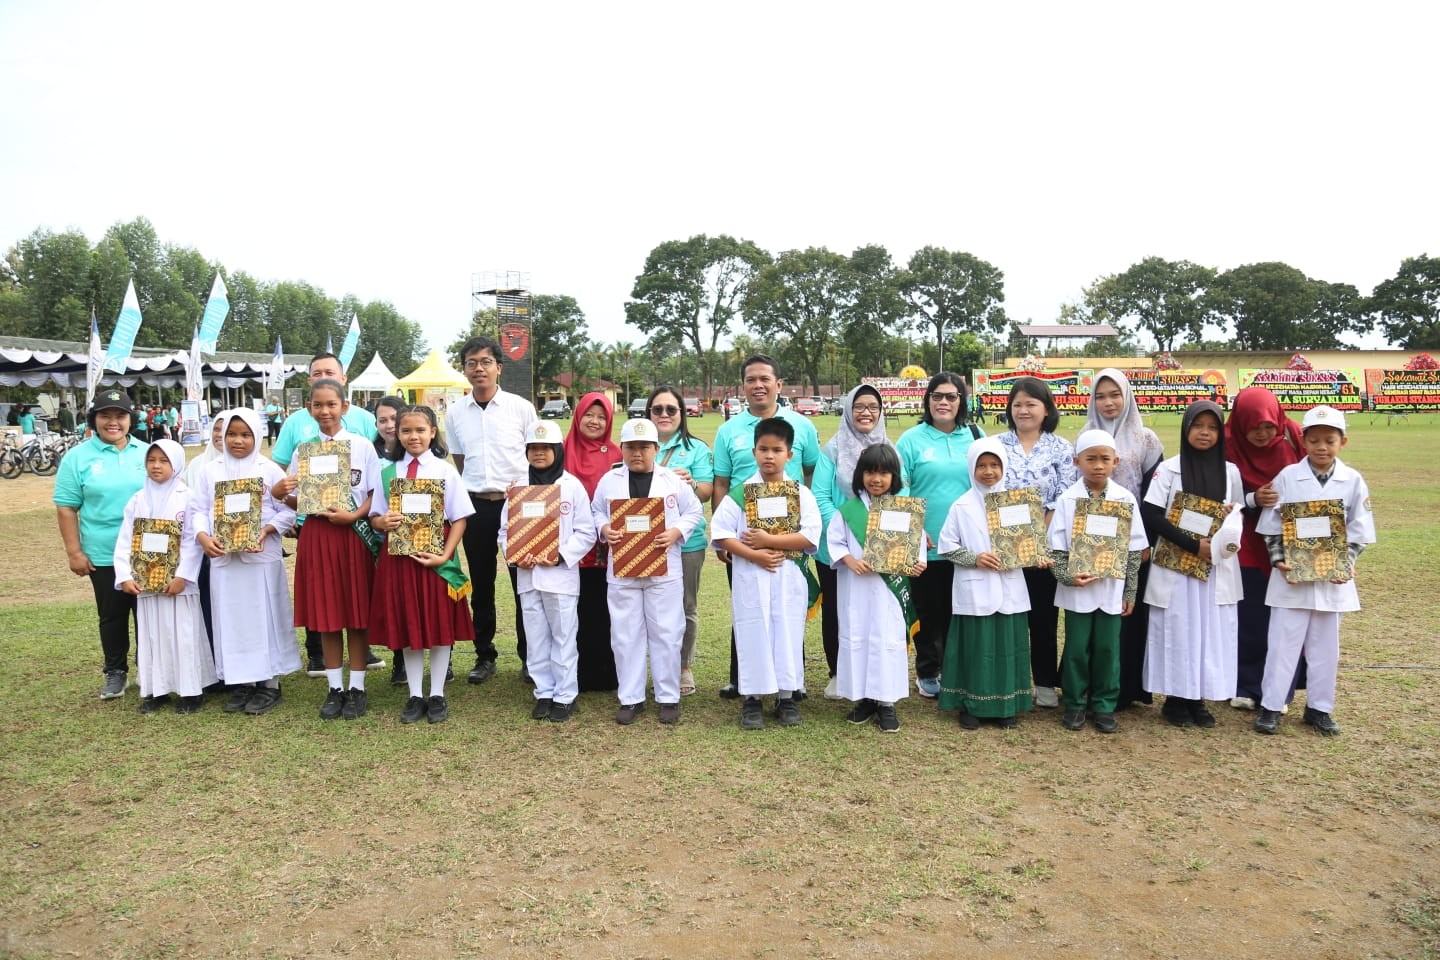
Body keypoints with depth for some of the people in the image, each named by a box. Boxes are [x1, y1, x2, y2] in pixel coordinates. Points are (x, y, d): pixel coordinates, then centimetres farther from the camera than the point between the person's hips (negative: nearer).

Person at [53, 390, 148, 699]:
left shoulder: (146, 453, 4)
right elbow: (66, 508, -1)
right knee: (112, 616, 10)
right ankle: (116, 672, 24)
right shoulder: (78, 458, -2)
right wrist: (74, 552, -5)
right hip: (104, 556, -1)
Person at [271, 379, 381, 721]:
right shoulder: (303, 449, 7)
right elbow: (296, 501, 9)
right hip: (316, 535, 2)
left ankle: (357, 688, 15)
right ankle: (335, 688, 18)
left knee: (357, 613, 4)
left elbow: (375, 494, -2)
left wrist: (354, 516, -17)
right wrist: (282, 494, -12)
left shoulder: (362, 446, 0)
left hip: (354, 534, -2)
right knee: (325, 612, 7)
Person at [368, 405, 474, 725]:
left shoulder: (445, 471, -2)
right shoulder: (386, 473, 6)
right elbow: (375, 517, 9)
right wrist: (383, 522, -15)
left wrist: (445, 555, -15)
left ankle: (437, 695, 19)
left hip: (436, 557, -2)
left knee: (440, 625, 5)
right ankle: (415, 695, 21)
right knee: (406, 625, 8)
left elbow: (459, 518, -4)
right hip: (399, 557, 2)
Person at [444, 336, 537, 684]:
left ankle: (529, 655, 16)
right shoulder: (455, 413, 6)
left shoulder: (521, 407, -3)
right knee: (481, 585, 10)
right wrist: (463, 498, 9)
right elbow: (459, 463, 16)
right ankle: (484, 656, 23)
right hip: (476, 506, 3)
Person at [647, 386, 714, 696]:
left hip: (686, 540, -2)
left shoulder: (696, 448, 4)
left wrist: (691, 483, -23)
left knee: (686, 607, 6)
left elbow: (707, 492, -3)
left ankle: (684, 667, 19)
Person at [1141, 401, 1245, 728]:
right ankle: (1175, 698, 13)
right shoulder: (1169, 469, -3)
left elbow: (1240, 517, 12)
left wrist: (1221, 540, -11)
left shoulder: (1231, 472, 6)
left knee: (1212, 632, 5)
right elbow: (1151, 516, -9)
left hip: (1217, 567, 3)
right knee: (1176, 631, 1)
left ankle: (1198, 698, 17)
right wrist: (1193, 544, -16)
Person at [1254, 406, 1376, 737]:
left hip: (1333, 577, 2)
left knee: (1325, 646, 11)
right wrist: (1278, 561, -11)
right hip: (1291, 575, -2)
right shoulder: (1287, 477, -3)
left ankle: (1319, 708, 23)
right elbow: (1270, 526, -1)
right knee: (1283, 642, 2)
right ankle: (1270, 707, 10)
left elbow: (1359, 531, 3)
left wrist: (1347, 563, -9)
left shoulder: (1353, 480, 1)